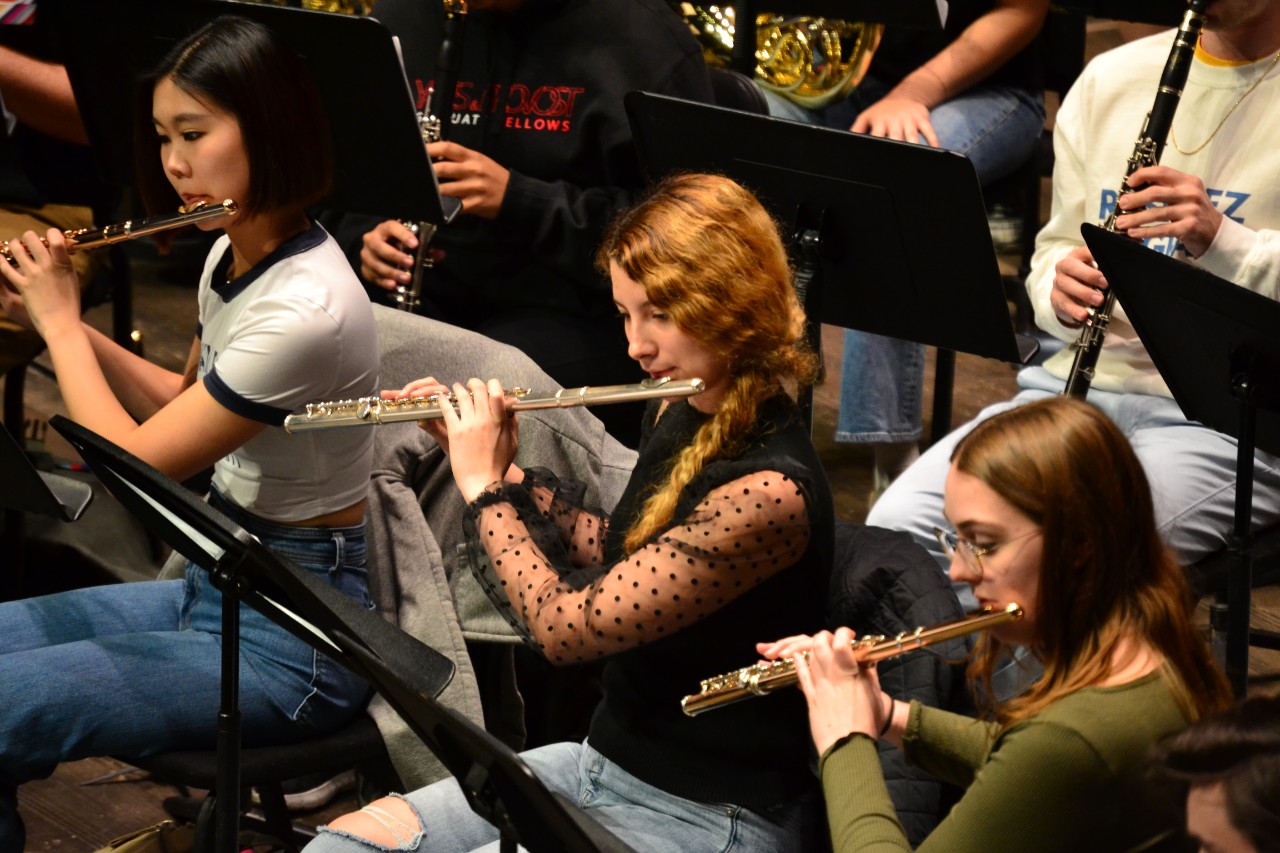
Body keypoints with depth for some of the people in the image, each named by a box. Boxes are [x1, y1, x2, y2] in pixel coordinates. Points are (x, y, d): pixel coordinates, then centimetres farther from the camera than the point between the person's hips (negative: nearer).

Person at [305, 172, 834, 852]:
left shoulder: (770, 490, -27)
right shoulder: (679, 419, 2)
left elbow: (566, 626, -25)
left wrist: (484, 486, -10)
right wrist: (501, 468, 8)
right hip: (606, 762, 9)